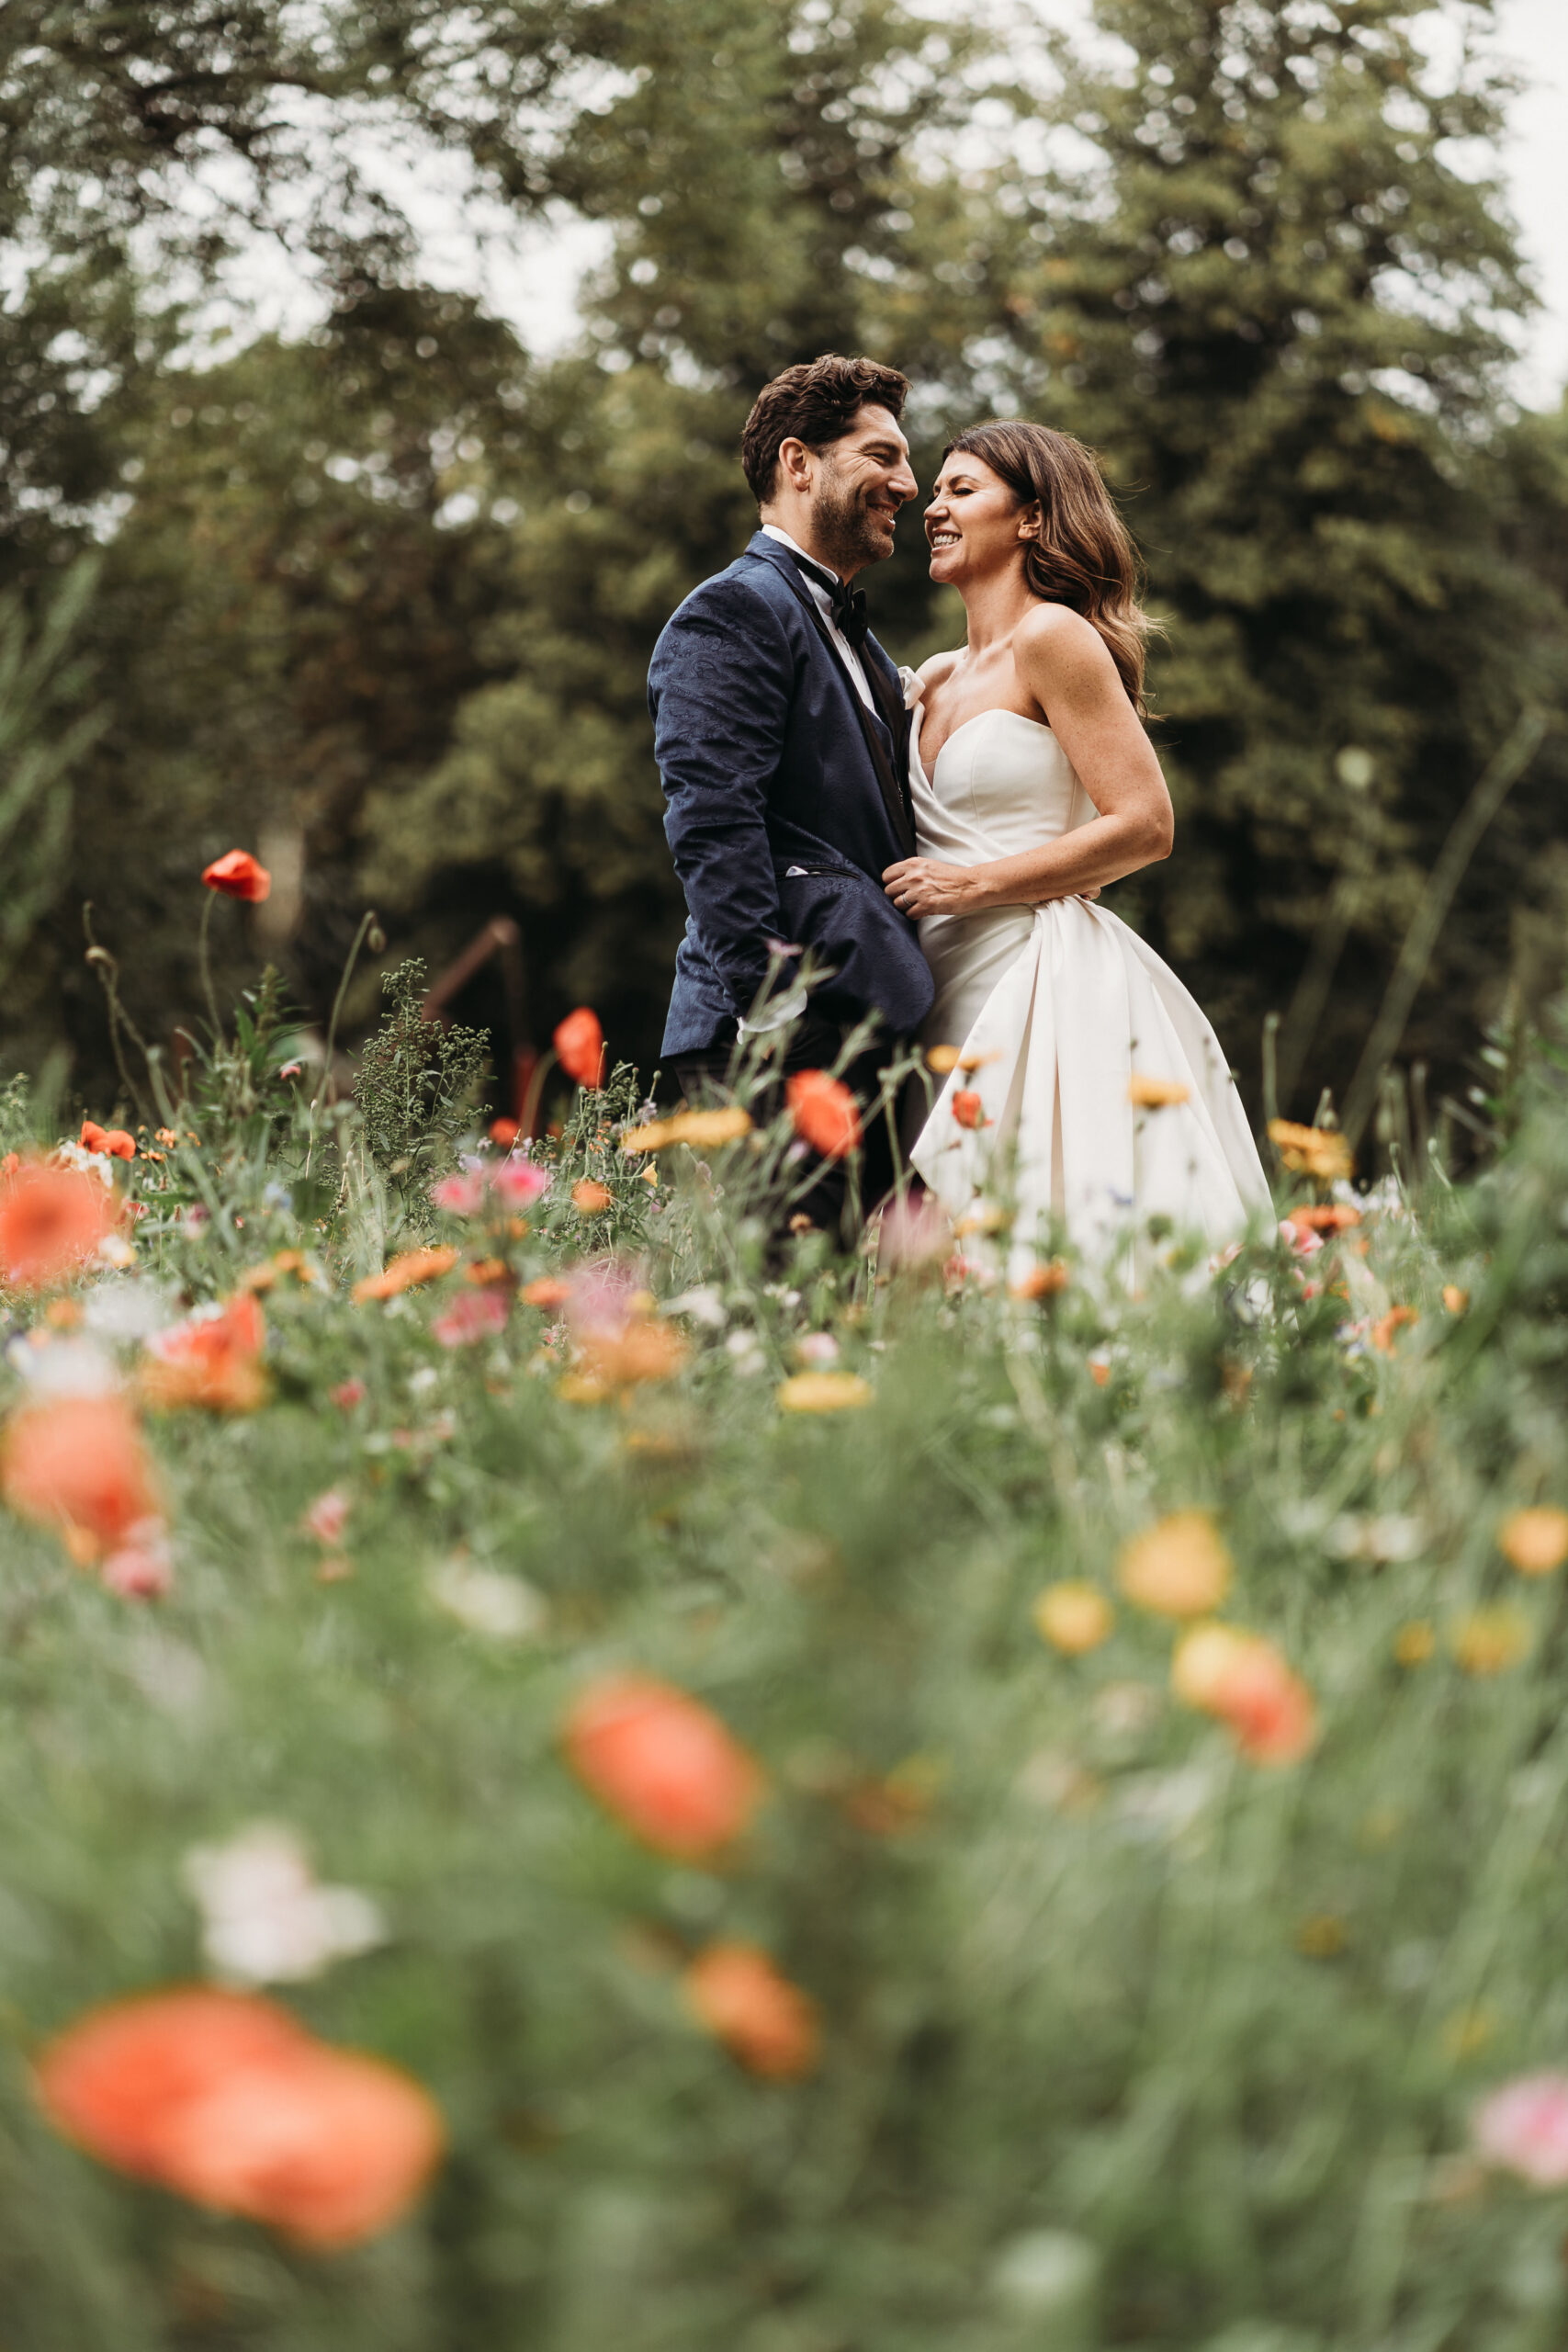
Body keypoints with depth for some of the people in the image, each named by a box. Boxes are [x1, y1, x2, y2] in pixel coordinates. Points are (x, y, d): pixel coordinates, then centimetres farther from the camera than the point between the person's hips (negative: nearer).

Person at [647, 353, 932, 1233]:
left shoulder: (858, 640, 27)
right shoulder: (733, 613, -4)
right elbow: (715, 825, -15)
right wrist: (773, 1007, -22)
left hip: (865, 1021, 10)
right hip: (793, 1028, -9)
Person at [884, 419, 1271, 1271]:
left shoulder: (1054, 637, -6)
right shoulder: (936, 679, 18)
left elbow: (1145, 825, -12)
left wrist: (974, 885, -12)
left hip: (1042, 978, -8)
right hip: (954, 992, 8)